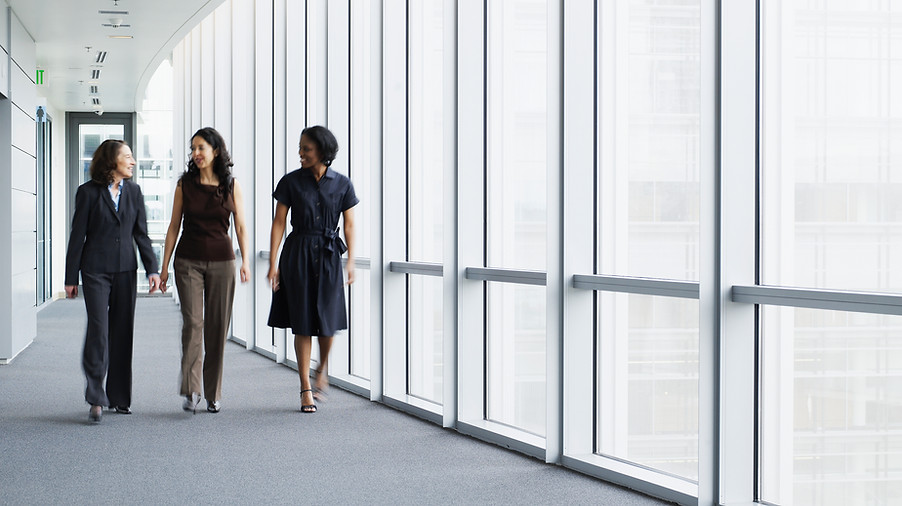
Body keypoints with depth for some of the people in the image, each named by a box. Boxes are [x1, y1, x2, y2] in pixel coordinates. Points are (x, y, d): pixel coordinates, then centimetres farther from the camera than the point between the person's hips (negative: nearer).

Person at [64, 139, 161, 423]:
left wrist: (152, 269, 2)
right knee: (98, 329, -11)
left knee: (123, 332, 6)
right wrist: (71, 278, -2)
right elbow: (77, 236, 0)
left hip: (126, 270, 4)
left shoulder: (134, 191, 10)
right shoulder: (88, 192, -2)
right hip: (95, 271, -4)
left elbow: (141, 233, 12)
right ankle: (96, 399, -7)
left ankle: (119, 397, 15)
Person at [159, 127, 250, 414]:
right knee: (192, 322, -13)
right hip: (188, 261, 0)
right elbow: (174, 227, 7)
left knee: (217, 328, 2)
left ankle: (213, 395, 11)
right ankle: (191, 392, -14)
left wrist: (245, 262, -8)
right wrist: (164, 266, 4)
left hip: (221, 261, 0)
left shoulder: (231, 186, 3)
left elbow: (241, 228, 5)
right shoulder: (185, 184, 4)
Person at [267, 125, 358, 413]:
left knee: (327, 321, -2)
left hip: (329, 255, 1)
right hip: (297, 254, 0)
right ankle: (306, 390, 6)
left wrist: (351, 261, -4)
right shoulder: (291, 182, 0)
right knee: (302, 323, -1)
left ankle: (322, 370, 30)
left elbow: (349, 225, 4)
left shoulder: (342, 184, 1)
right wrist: (273, 264, -5)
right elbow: (279, 223, -1)